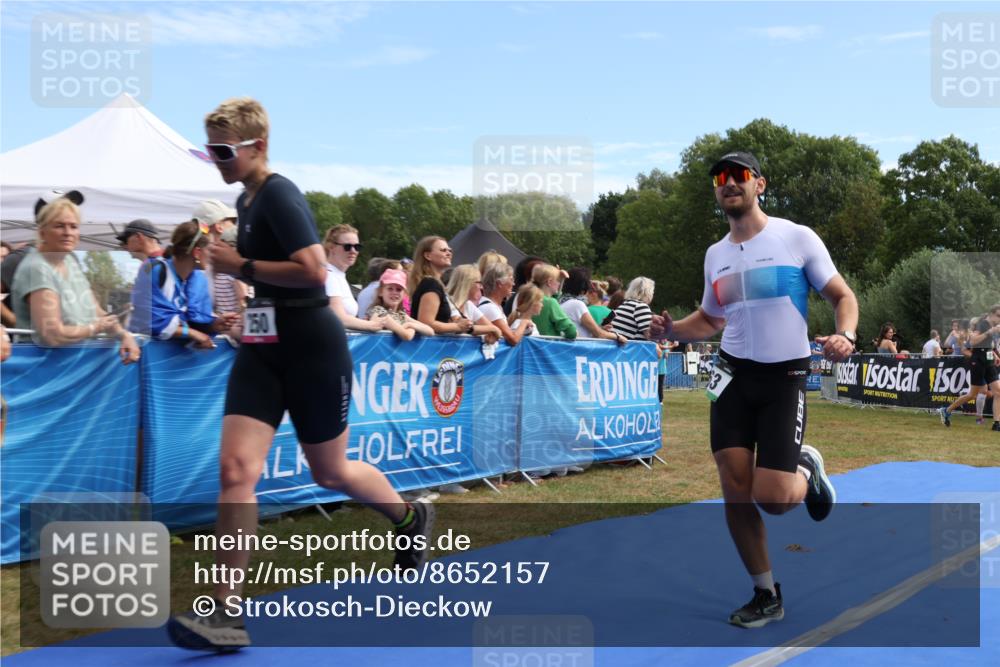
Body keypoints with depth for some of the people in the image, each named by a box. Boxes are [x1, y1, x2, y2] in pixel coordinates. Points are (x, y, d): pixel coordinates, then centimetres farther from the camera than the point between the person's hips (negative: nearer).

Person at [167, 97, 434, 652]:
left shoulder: (279, 195, -15)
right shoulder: (245, 200, 13)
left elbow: (313, 271, -27)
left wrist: (240, 266, -19)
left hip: (312, 349, -7)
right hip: (262, 351, 8)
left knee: (329, 472, 10)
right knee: (235, 468, -9)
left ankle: (412, 519, 40)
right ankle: (226, 613, -8)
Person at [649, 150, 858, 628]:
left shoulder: (797, 237, -4)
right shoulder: (715, 254, 11)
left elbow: (842, 296, 1)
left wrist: (845, 336, -20)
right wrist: (672, 330, 2)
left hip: (785, 378, -4)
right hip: (733, 375, 4)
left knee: (773, 498, -13)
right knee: (735, 491, -3)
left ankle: (807, 471, 24)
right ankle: (766, 596, 15)